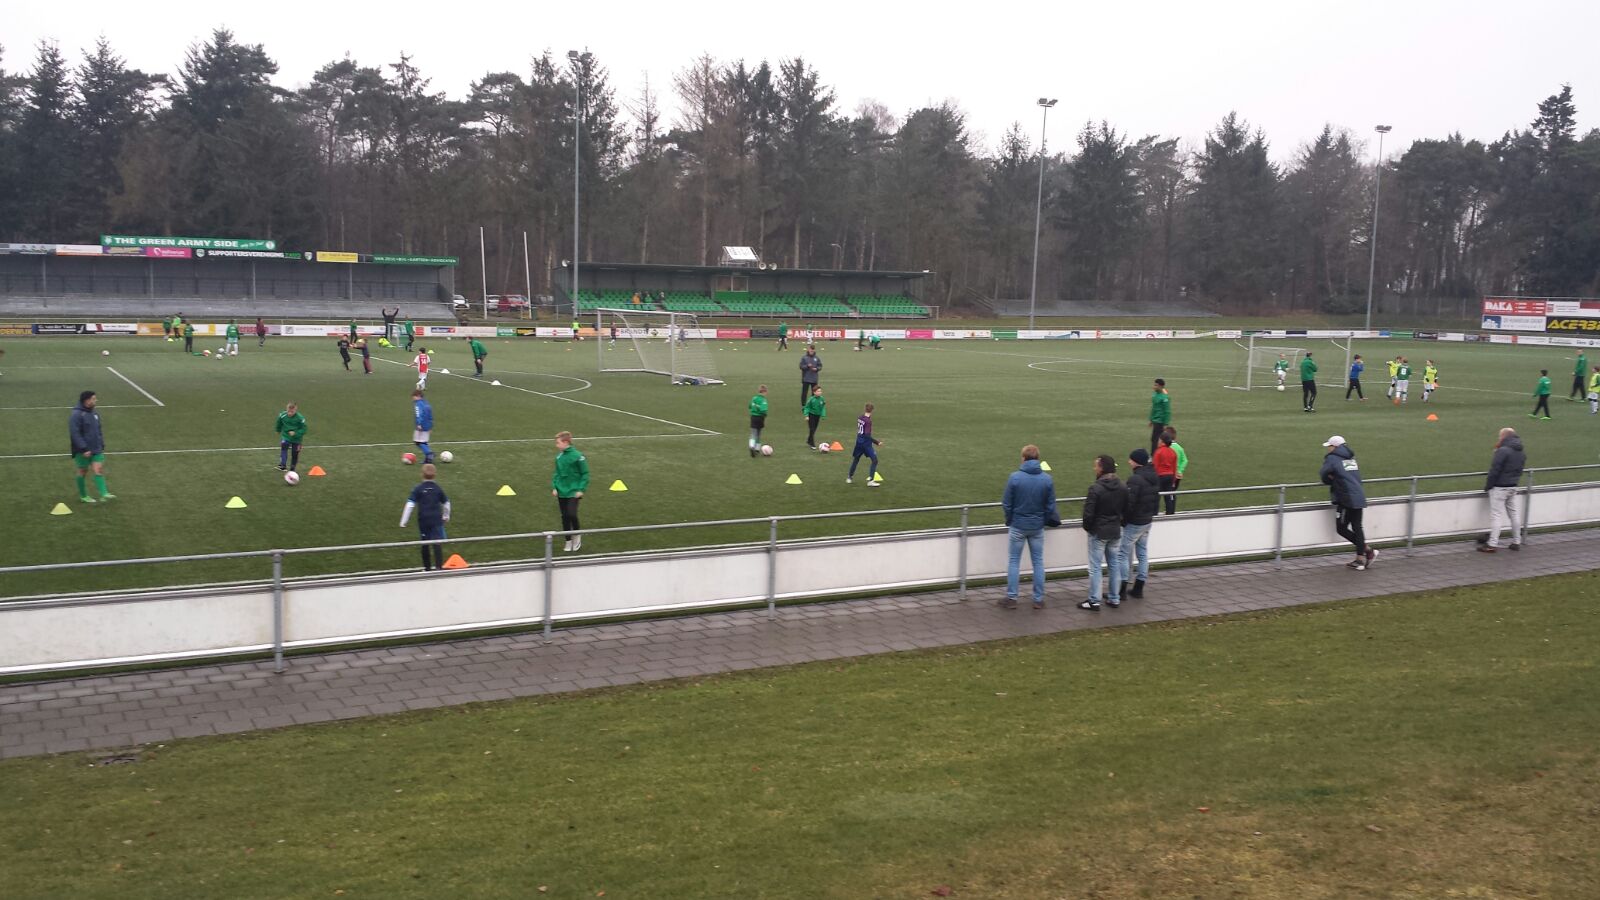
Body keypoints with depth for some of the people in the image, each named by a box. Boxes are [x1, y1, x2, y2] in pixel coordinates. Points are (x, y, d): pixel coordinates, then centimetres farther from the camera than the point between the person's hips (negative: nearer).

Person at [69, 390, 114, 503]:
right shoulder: (76, 415, -15)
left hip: (96, 450, 6)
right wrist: (84, 449, -23)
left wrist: (102, 445, 14)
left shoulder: (94, 413, 10)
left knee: (99, 470, -5)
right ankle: (83, 496, 19)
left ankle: (104, 494, -13)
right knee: (83, 471, 7)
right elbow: (74, 434, -20)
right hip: (83, 451, -6)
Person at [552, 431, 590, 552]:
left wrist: (581, 489, -13)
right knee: (564, 517, 8)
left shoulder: (577, 456, -12)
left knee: (571, 514, -15)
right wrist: (554, 487, 3)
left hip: (573, 492, -5)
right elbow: (557, 473, 14)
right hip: (561, 492, 5)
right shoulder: (559, 456, 4)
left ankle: (577, 535, 11)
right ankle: (569, 541, 21)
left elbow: (585, 474, -8)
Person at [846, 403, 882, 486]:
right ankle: (870, 481, -11)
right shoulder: (868, 421, -20)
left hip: (859, 442, 8)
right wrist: (877, 442, -23)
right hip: (866, 443, -8)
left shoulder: (860, 417, 2)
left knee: (855, 459, 21)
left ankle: (849, 478, 29)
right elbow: (867, 435, -24)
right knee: (874, 460, -5)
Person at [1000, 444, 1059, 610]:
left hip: (1018, 526, -2)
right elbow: (1050, 506, -1)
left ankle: (1011, 598, 9)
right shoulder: (1047, 479, -5)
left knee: (1014, 562, 8)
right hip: (1038, 527, 2)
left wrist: (1009, 522, 9)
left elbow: (1006, 504, -7)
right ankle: (1038, 599, 13)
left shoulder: (1015, 477, -13)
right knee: (1038, 562, 11)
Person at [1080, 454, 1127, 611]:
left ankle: (1094, 601, 5)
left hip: (1098, 532, -6)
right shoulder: (1123, 488, -1)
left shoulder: (1095, 488, -21)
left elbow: (1088, 513, -20)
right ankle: (1114, 598, 23)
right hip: (1115, 532, 6)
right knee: (1114, 565, 15)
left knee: (1095, 567, 2)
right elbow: (1126, 509, 7)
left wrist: (1087, 527, -2)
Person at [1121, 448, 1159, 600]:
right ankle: (1138, 589, 21)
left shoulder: (1135, 479, -23)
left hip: (1134, 523, -9)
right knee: (1143, 553, 15)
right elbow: (1156, 499, 15)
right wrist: (1152, 513, 17)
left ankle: (1122, 590, -1)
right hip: (1148, 521, 9)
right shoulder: (1154, 477, 7)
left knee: (1124, 553, -2)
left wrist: (1124, 519, -10)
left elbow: (1129, 503, -24)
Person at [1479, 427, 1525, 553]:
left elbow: (1494, 471, -19)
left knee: (1496, 515, -6)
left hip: (1500, 488, -8)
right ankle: (1517, 542, 22)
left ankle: (1493, 544, -6)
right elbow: (1519, 470, 14)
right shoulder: (1521, 453, 9)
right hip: (1513, 487, 8)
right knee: (1514, 513, 15)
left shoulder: (1503, 451, -19)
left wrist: (1487, 486, -10)